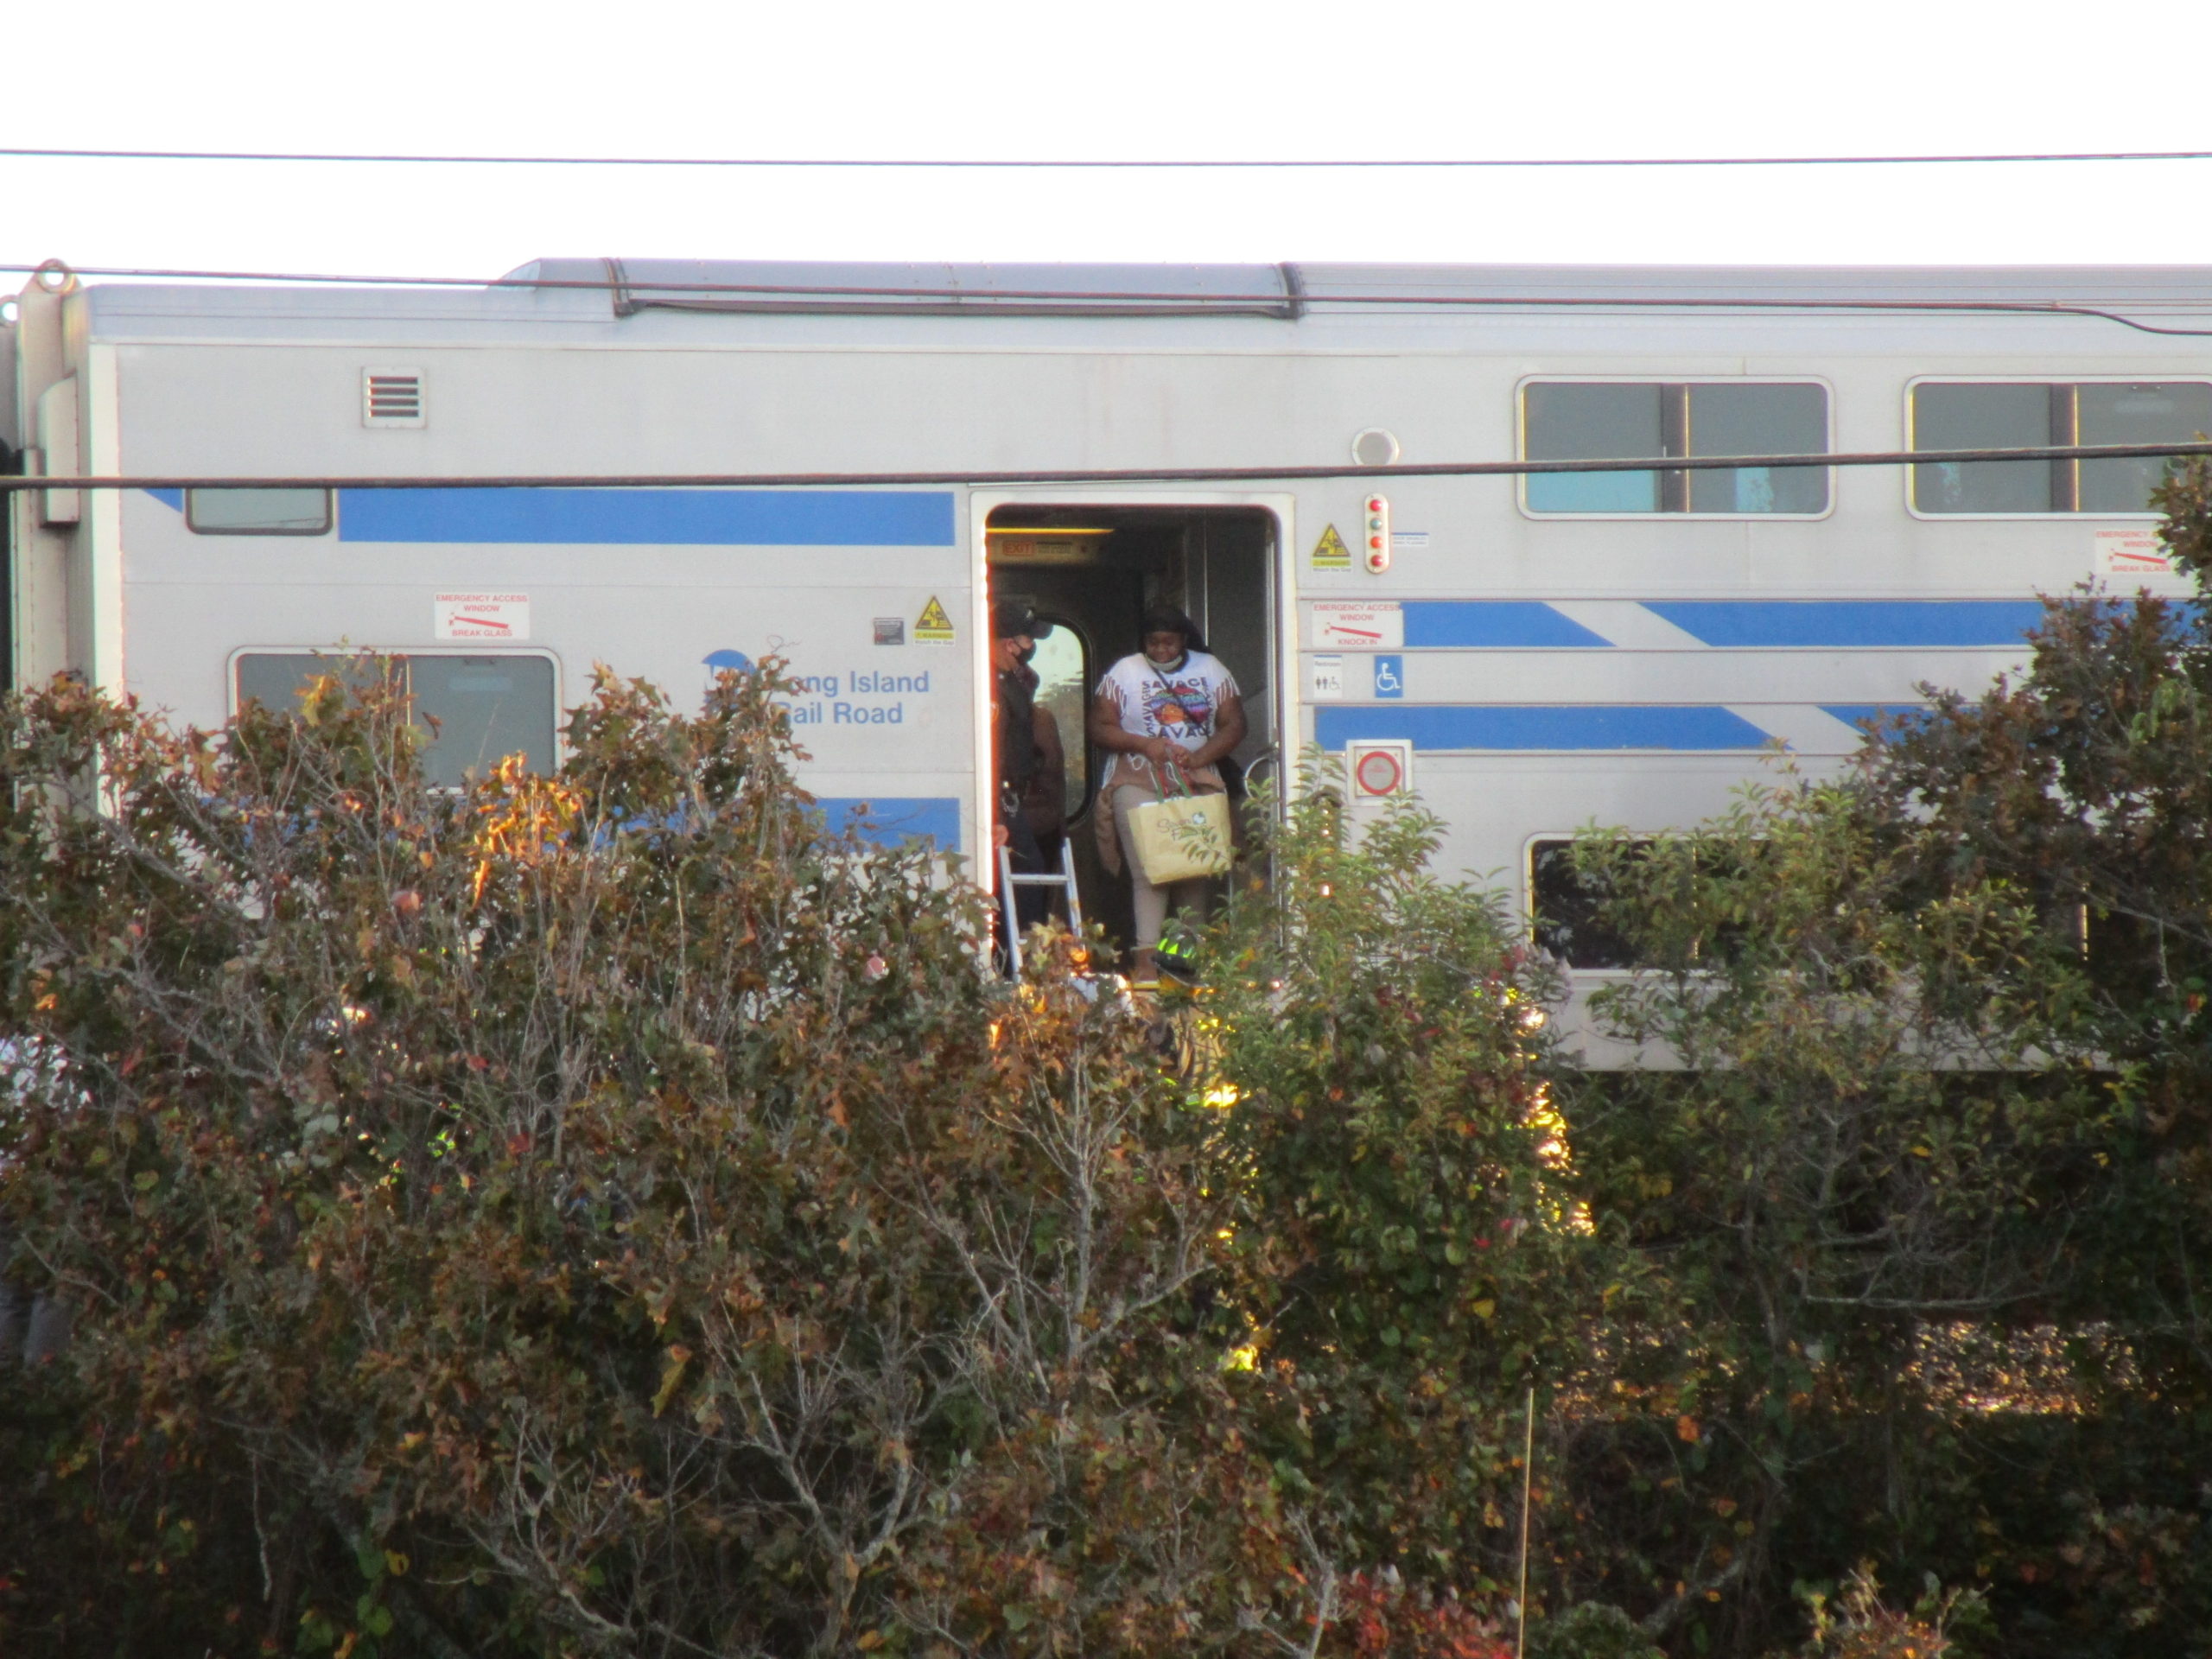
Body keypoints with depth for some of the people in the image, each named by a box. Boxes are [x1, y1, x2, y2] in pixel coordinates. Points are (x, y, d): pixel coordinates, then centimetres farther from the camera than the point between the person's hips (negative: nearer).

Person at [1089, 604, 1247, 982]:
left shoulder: (1211, 670, 11)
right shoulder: (1124, 673, 5)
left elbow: (1233, 725, 7)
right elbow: (1099, 728, 1)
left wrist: (1200, 756, -11)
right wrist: (1144, 744, -15)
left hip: (1197, 780, 3)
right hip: (1138, 779, -3)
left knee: (1195, 869, -1)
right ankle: (1145, 958, -22)